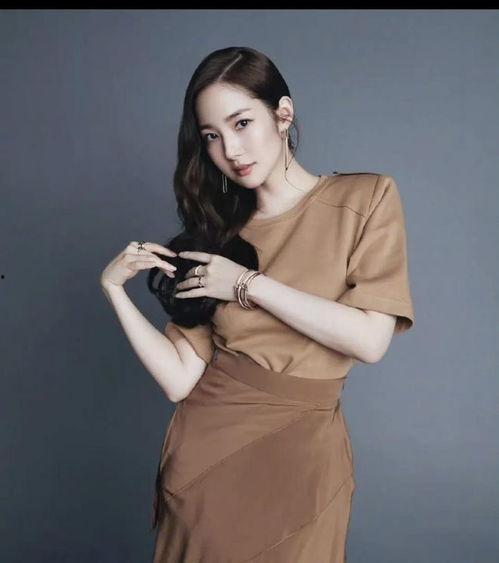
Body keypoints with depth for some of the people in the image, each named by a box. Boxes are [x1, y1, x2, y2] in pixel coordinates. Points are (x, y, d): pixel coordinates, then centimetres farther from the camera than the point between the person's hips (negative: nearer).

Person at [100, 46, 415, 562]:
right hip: (204, 447, 3)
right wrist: (114, 287, -12)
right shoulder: (220, 233, 3)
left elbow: (370, 340, -16)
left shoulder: (366, 198, -5)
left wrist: (248, 283, -13)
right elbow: (179, 380, -3)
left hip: (299, 454, -2)